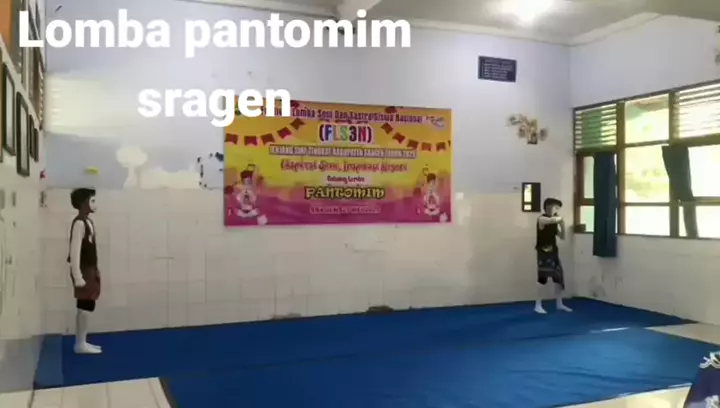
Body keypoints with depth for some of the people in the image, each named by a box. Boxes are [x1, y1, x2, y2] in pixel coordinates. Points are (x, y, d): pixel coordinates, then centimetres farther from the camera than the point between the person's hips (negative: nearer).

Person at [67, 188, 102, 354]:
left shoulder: (88, 222, 13)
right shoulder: (79, 223, -16)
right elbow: (75, 251, -21)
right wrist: (77, 276, -24)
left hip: (90, 269, 9)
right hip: (84, 270, -9)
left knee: (86, 306, 11)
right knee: (86, 306, -6)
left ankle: (82, 342, 18)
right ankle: (80, 344, 0)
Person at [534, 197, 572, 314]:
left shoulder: (555, 222, 12)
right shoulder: (541, 219, -11)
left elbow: (562, 237, 15)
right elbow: (553, 220, -33)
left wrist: (562, 224, 2)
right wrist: (559, 217, -11)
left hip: (553, 252, 8)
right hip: (543, 252, -8)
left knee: (559, 278, 12)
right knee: (543, 278, -13)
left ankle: (559, 304, 25)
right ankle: (538, 305, -5)